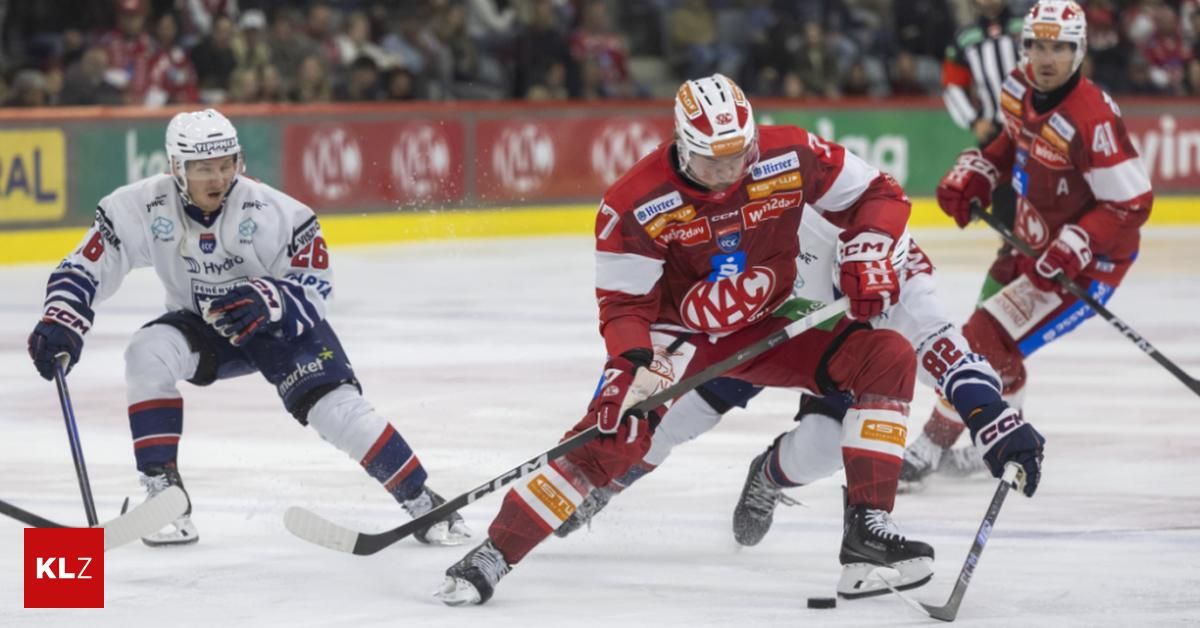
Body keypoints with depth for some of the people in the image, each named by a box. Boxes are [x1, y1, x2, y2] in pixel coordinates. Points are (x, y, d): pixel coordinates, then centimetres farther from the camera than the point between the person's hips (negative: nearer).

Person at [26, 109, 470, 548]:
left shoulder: (273, 212, -26)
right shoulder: (142, 208, -22)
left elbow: (315, 285, -20)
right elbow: (84, 268, -17)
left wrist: (267, 300, -41)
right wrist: (60, 323, -34)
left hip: (281, 326, -2)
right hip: (202, 329, 2)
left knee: (336, 408, -22)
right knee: (147, 353, -28)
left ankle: (421, 501, -7)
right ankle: (164, 492, -19)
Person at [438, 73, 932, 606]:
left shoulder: (790, 158, -18)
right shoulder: (637, 202, -23)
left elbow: (878, 194, -5)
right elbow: (623, 302, -17)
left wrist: (866, 257, -22)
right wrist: (632, 364, -35)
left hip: (770, 326, 3)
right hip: (678, 335, -3)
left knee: (887, 358, -16)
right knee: (612, 434, -24)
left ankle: (867, 527, -15)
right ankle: (494, 553, -14)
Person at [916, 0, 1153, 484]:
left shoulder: (1093, 119, -31)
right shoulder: (1019, 89, -5)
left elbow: (1132, 204, -26)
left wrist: (1073, 249, -34)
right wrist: (974, 176, 1)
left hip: (1086, 262, -9)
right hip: (1032, 243, 9)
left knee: (988, 340, -14)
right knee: (987, 329, 21)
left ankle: (934, 447, 1)